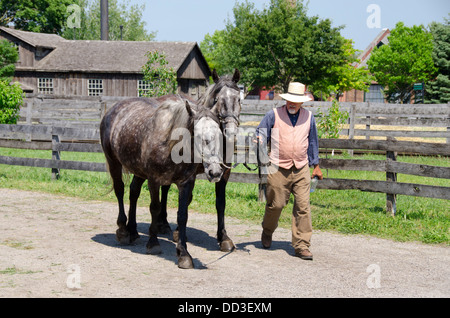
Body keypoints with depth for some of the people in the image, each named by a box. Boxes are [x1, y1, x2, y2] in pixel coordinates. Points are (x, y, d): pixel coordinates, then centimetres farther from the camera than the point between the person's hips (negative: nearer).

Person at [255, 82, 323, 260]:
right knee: (276, 204, 5)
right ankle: (267, 231, 35)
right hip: (278, 169, -2)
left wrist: (316, 165, 23)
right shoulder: (274, 115, 0)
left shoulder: (308, 117, 10)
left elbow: (313, 142, 20)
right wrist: (259, 141, -20)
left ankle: (302, 246, 1)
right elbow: (261, 132, 4)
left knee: (303, 207, -4)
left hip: (301, 169, 2)